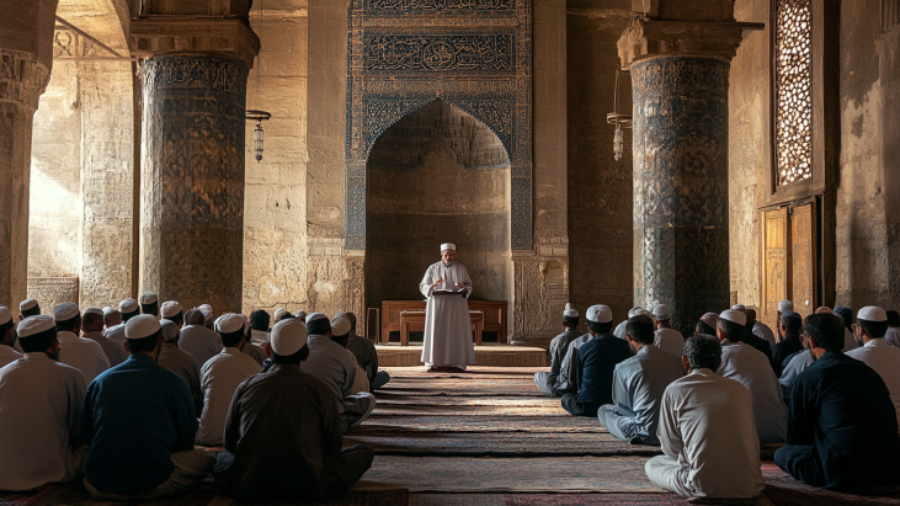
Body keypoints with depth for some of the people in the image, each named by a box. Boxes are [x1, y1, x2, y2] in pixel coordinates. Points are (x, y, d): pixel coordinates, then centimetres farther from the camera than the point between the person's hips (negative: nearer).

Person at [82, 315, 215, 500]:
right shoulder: (172, 382, -6)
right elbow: (186, 442, 3)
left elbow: (87, 436, 13)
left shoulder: (100, 381, 2)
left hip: (98, 486, 2)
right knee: (206, 458, 16)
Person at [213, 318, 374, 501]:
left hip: (248, 488, 2)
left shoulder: (246, 387, 3)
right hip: (307, 488, -2)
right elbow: (333, 446, 7)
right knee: (364, 451, 16)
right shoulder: (319, 390, -2)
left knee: (223, 454, 32)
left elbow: (230, 443, 14)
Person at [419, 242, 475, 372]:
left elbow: (469, 285, 8)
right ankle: (436, 361, -7)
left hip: (456, 306, 1)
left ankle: (457, 362, -3)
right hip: (438, 304, -1)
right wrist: (433, 285, -19)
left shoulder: (461, 268, 7)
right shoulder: (433, 268, 4)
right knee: (437, 331, -7)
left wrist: (464, 288, -15)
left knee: (457, 332, -4)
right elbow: (423, 286, 2)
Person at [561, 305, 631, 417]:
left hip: (589, 408, -5)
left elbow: (574, 382, 1)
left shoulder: (584, 348, -10)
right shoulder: (624, 346, -3)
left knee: (565, 397, 23)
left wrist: (573, 354, 13)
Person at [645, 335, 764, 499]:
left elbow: (670, 447, 1)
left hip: (704, 487, -6)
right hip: (749, 486, 7)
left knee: (652, 464, 18)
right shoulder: (740, 389, 9)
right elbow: (753, 443, 17)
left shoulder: (674, 389, -1)